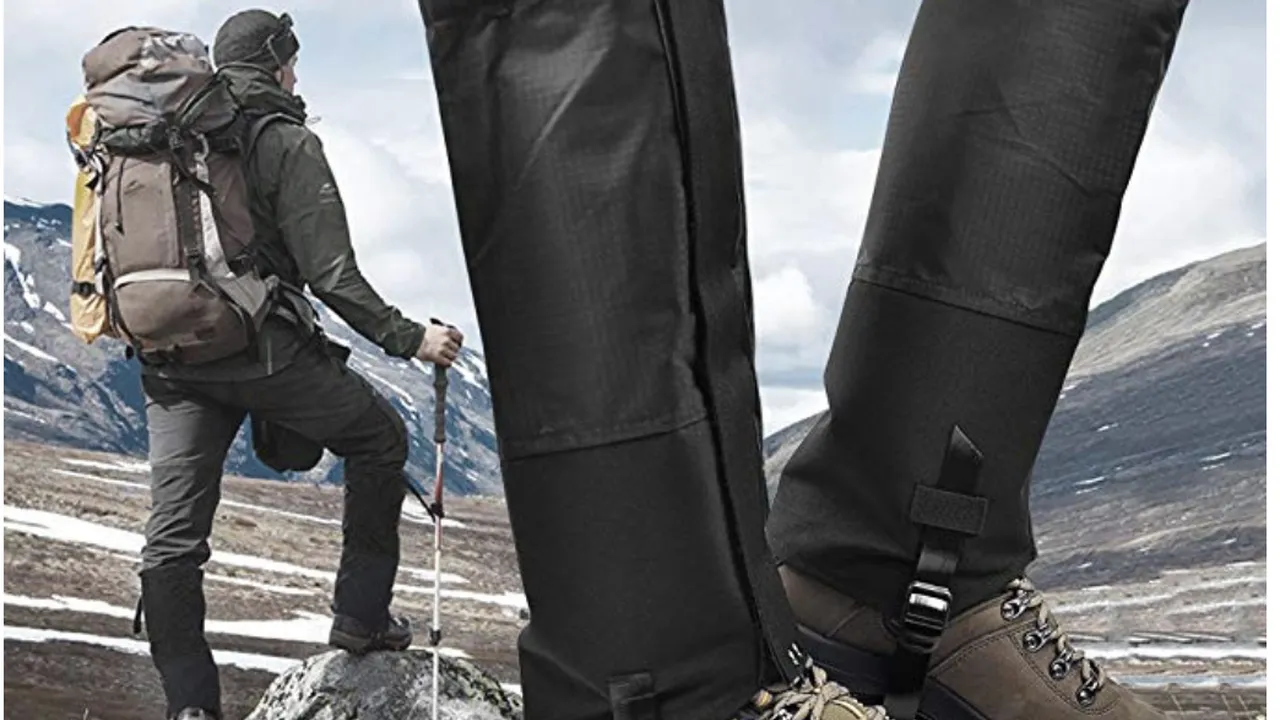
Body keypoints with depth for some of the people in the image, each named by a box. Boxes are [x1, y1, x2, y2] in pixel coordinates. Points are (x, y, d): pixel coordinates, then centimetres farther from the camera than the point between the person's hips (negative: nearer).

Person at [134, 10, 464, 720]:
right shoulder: (287, 142, -5)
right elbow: (329, 272, -11)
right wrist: (407, 337, -5)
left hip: (168, 357, 6)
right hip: (261, 347, -6)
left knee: (172, 537, 6)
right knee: (379, 437, 16)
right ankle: (361, 612, 17)